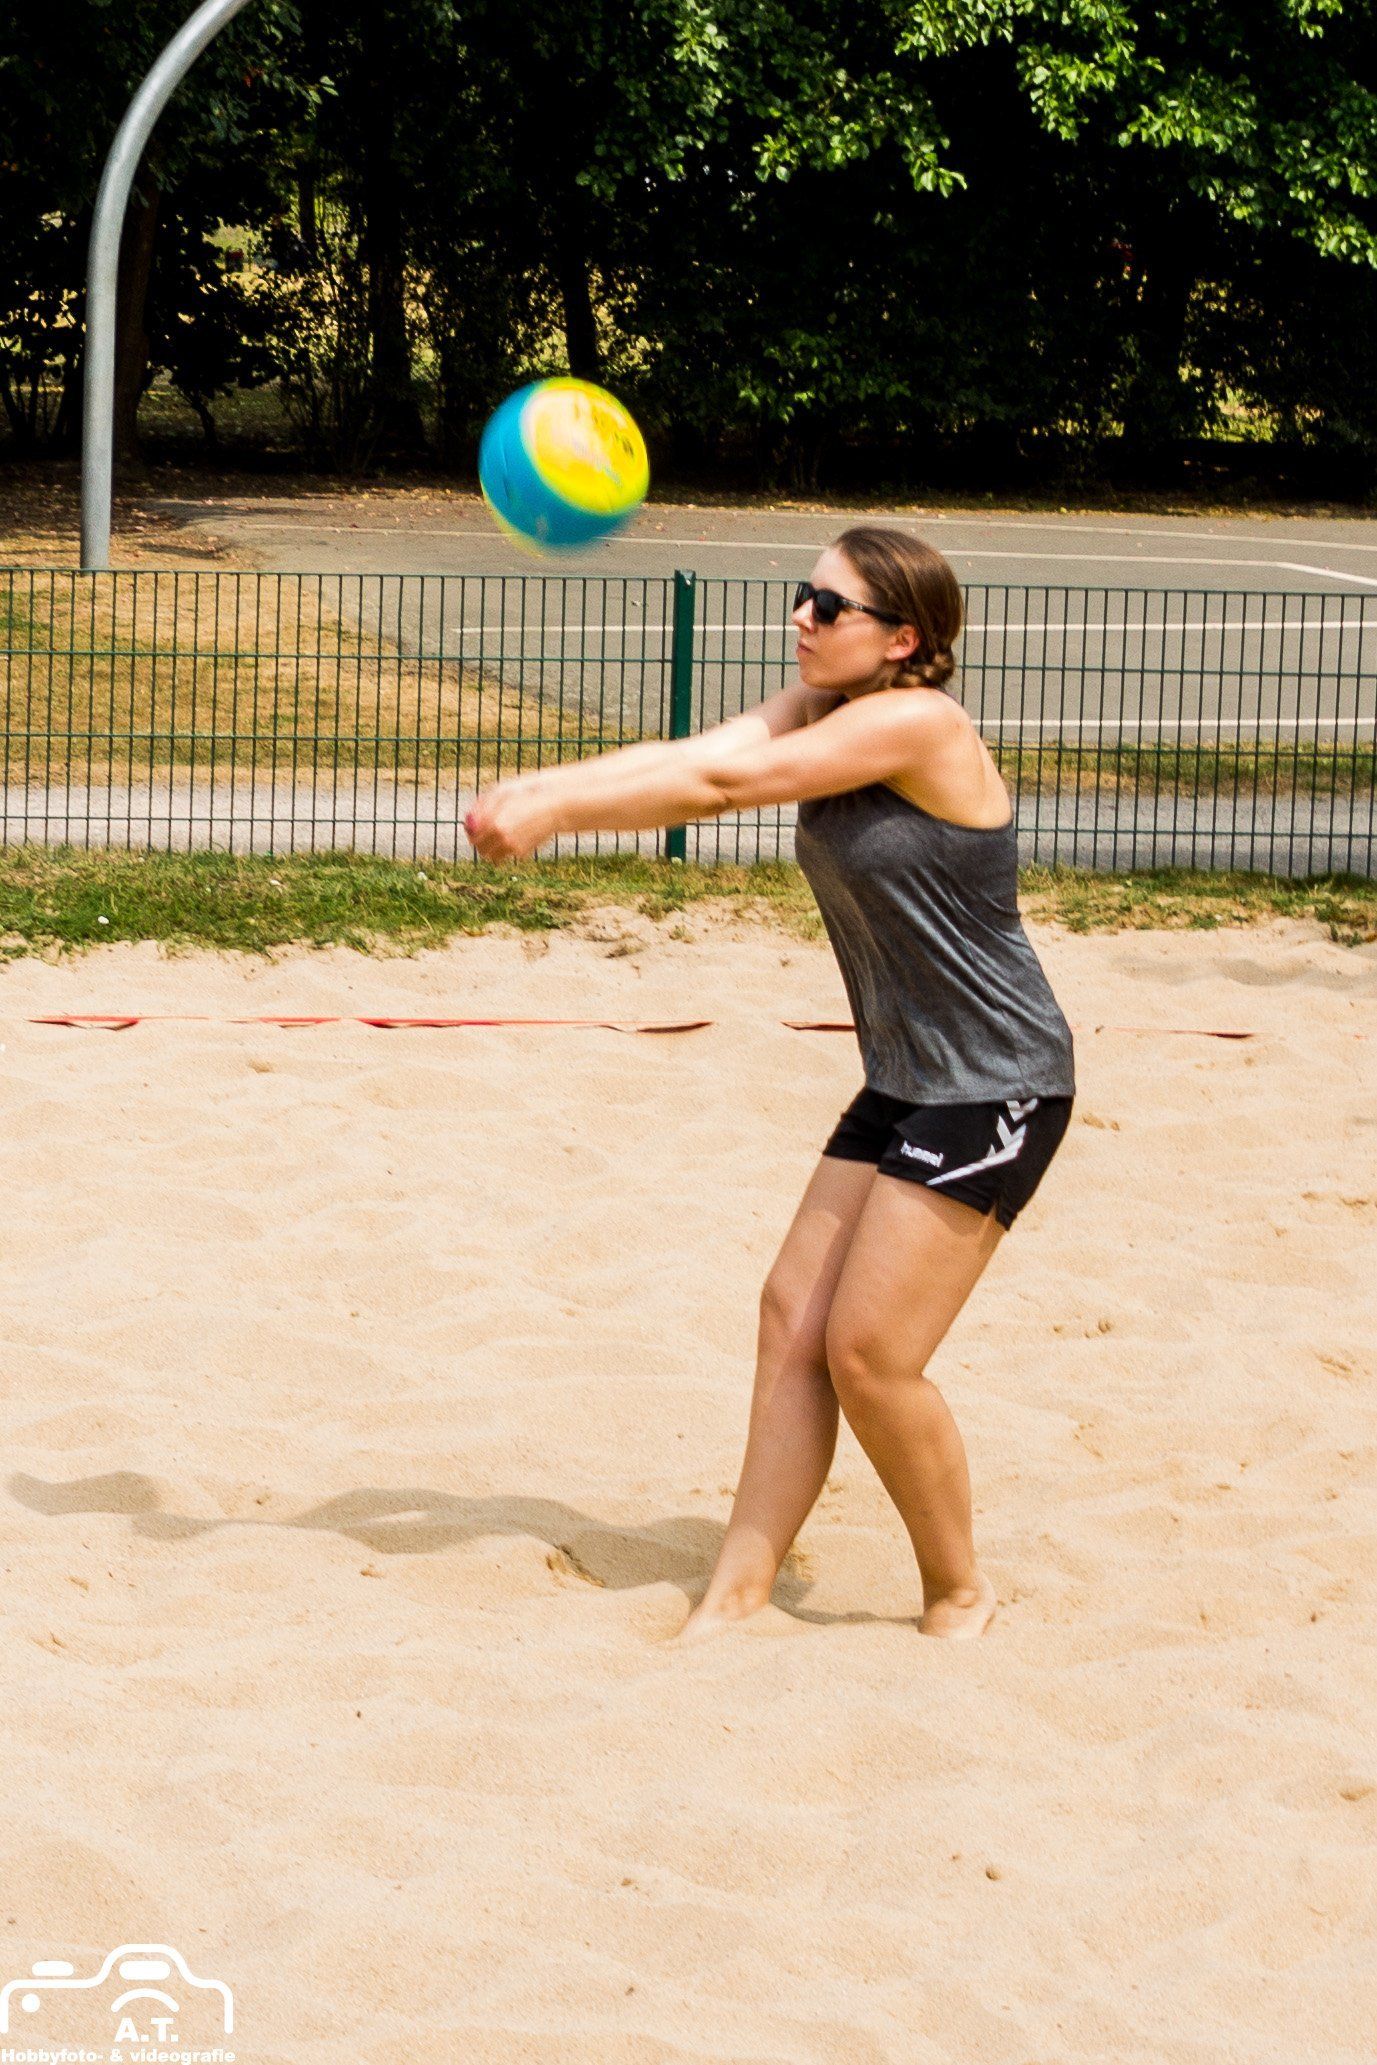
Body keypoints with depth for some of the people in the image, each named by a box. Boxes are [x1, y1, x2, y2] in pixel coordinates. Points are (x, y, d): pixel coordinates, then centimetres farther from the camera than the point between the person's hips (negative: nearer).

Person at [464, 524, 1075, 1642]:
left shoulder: (918, 723, -20)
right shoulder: (822, 709, 7)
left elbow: (723, 783, -23)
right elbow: (689, 755, -6)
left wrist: (556, 812, -20)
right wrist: (543, 787, -22)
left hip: (995, 1089, -9)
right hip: (908, 1082, 9)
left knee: (869, 1351, -9)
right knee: (795, 1316, 3)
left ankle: (959, 1592, 10)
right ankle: (739, 1593, 7)